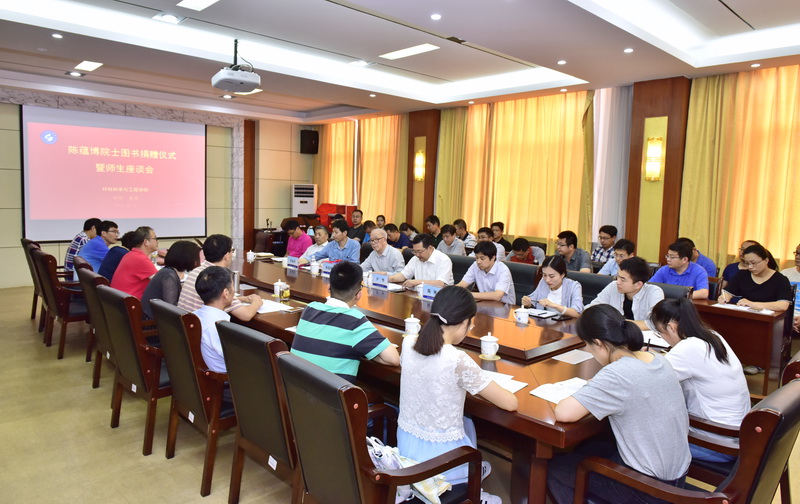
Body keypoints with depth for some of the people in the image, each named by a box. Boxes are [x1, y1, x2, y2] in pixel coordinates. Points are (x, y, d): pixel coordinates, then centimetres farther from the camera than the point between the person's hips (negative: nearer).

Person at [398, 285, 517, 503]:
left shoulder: (408, 344, -8)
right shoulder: (458, 361, -26)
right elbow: (510, 403, -16)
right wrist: (480, 386, 1)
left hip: (405, 447, 6)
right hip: (439, 459, -5)